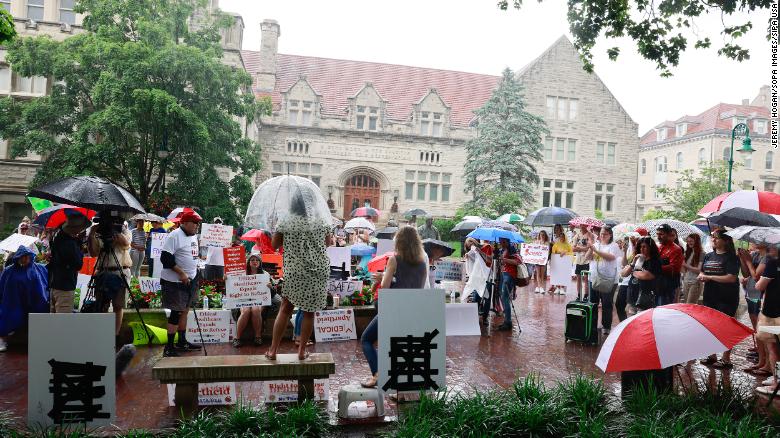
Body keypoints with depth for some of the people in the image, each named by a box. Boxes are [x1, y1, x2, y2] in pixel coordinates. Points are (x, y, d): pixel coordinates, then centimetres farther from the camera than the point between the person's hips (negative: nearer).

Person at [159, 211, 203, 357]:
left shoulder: (194, 236, 12)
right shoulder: (175, 236, -15)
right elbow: (165, 258, -20)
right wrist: (181, 273, -22)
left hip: (190, 280, 8)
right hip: (175, 282, -8)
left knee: (184, 310, 15)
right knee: (176, 313, -5)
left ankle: (182, 342, 27)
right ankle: (169, 348, 4)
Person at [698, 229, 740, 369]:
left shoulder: (731, 257, -10)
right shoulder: (708, 256, 10)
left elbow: (731, 278, -20)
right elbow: (702, 273, 17)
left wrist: (710, 277, -16)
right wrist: (702, 277, -7)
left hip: (726, 299, -7)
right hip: (710, 297, 7)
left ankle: (726, 360, 12)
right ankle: (712, 356, 25)